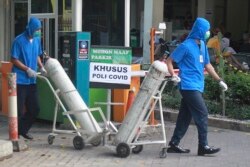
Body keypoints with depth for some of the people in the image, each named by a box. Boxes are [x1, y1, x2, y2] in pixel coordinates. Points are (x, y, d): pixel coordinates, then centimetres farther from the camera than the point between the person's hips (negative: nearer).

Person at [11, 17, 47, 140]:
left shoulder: (37, 39, 7)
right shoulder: (19, 41, -13)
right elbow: (14, 60, -12)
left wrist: (41, 67, 3)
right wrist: (27, 69, -17)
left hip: (31, 80, 7)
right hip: (20, 80, -7)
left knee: (34, 109, 8)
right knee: (19, 110, -3)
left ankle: (23, 130, 25)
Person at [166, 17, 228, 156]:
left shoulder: (202, 45, 13)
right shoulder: (186, 46, -11)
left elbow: (207, 65, 20)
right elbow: (169, 61, -8)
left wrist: (219, 80, 15)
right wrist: (173, 75, -23)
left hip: (196, 87, 8)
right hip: (189, 86, -8)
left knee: (185, 116, 10)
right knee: (202, 114, -9)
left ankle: (174, 144, 17)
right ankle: (203, 146, -3)